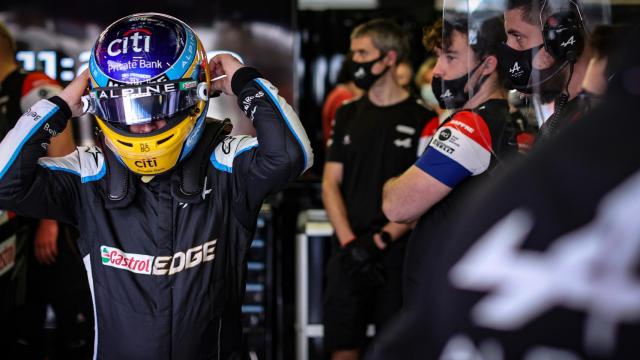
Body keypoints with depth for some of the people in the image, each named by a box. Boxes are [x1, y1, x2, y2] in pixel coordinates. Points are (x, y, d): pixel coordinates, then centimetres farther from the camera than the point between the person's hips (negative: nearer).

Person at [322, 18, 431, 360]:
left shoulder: (421, 120, -1)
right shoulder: (347, 115, 11)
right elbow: (331, 184, 7)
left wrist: (380, 240, -15)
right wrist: (350, 243, -8)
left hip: (398, 254, -3)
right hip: (349, 254, 3)